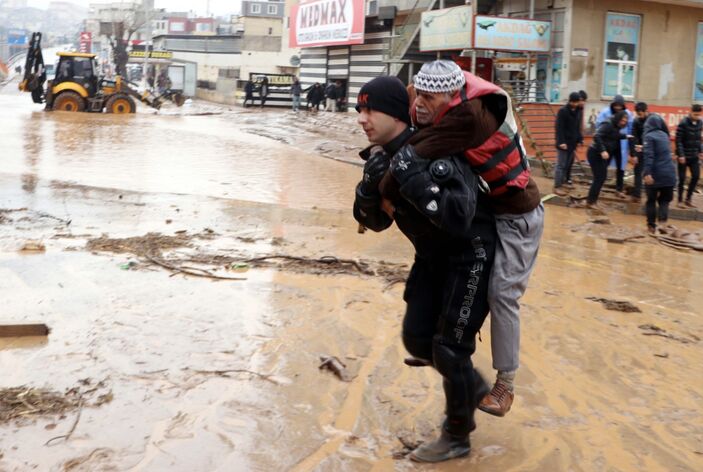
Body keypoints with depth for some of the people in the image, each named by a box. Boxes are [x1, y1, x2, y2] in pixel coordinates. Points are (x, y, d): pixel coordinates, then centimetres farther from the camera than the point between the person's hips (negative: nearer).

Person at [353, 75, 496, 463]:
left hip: (470, 257, -8)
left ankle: (457, 437, 18)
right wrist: (371, 185, -19)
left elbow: (459, 217, -42)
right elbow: (375, 222, 0)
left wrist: (414, 179, -41)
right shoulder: (382, 158, -4)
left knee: (449, 347, -3)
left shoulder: (434, 152, -30)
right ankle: (472, 386, 37)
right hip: (432, 256, 8)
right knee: (416, 338, 10)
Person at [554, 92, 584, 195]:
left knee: (568, 164, 8)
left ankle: (562, 183, 16)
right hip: (564, 143, -7)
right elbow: (559, 127, -16)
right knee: (561, 165, -6)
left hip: (572, 143, 7)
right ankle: (557, 186, -3)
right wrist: (561, 142, -22)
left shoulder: (578, 112, 12)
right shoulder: (562, 111, -12)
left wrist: (579, 139, 11)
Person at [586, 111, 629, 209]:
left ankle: (592, 199, 19)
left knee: (601, 177, 10)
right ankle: (590, 202, 0)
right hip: (596, 154, -9)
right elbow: (597, 137, -28)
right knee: (599, 178, -8)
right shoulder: (608, 124, -18)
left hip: (604, 154, 9)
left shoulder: (616, 127, 10)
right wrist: (603, 151, -34)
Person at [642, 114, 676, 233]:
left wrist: (647, 173, -25)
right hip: (669, 174, 5)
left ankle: (652, 225, 13)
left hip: (655, 175, -5)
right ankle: (662, 220, -10)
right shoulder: (665, 135, 12)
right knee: (664, 200, 13)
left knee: (651, 200, 11)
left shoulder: (649, 136, -7)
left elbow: (648, 156, -19)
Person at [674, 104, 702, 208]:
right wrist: (680, 155, -18)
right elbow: (678, 140, -15)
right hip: (684, 156, -6)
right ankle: (680, 200, 12)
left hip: (694, 156, 6)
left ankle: (688, 199, 17)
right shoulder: (683, 123, -15)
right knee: (682, 178, 1)